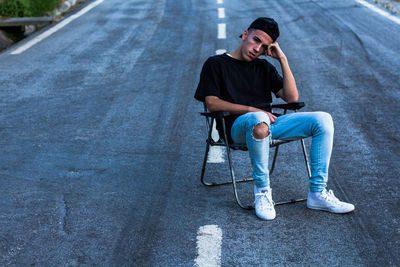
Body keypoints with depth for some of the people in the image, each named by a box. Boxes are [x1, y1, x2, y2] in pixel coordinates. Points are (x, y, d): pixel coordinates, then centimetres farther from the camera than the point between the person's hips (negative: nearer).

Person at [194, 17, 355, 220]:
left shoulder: (263, 67, 23)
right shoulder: (215, 64, 9)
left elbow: (292, 98, 12)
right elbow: (212, 104, -5)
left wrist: (282, 59, 7)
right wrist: (251, 110, -13)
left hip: (268, 122, 6)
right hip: (237, 127, -5)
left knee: (323, 120, -13)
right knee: (258, 120, -42)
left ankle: (317, 193, -13)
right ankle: (262, 191, -27)